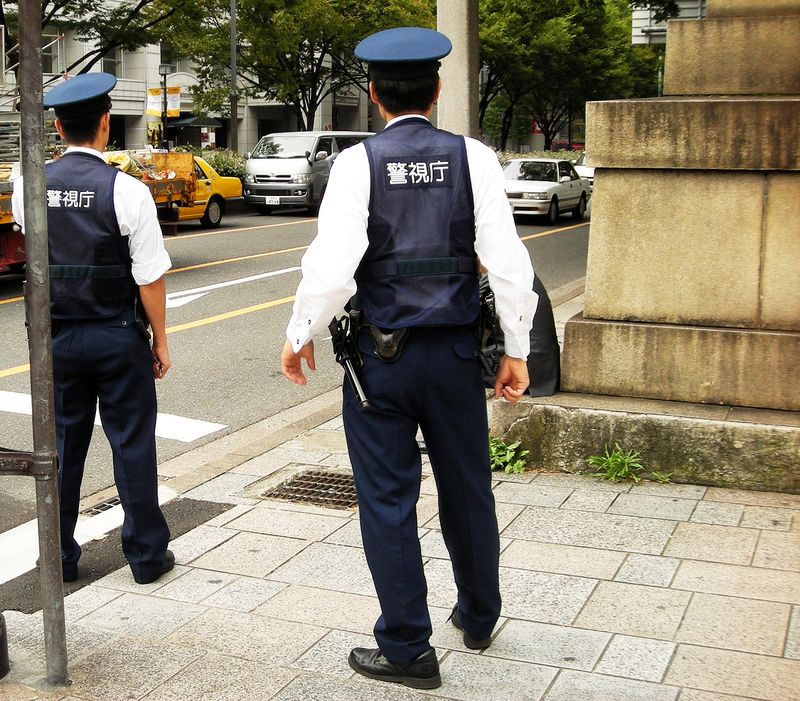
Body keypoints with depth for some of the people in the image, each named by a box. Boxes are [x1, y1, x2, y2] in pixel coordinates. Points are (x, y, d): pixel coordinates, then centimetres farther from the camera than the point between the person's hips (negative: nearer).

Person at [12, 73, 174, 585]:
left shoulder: (28, 186, -3)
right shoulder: (127, 191, -15)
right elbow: (150, 277, -14)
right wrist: (160, 340, -2)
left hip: (57, 336, 4)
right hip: (118, 338, -4)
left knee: (62, 444, 14)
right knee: (132, 445, 7)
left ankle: (60, 557, 24)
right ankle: (147, 556, 18)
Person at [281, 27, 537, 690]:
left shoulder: (357, 161, -8)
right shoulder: (474, 158, -2)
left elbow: (332, 266, -15)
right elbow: (508, 262, -6)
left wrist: (300, 336, 0)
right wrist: (517, 349, 3)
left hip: (381, 356, -3)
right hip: (456, 354, 3)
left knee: (388, 501, 8)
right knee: (467, 490, 19)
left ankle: (408, 647, 18)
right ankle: (479, 617, 39)